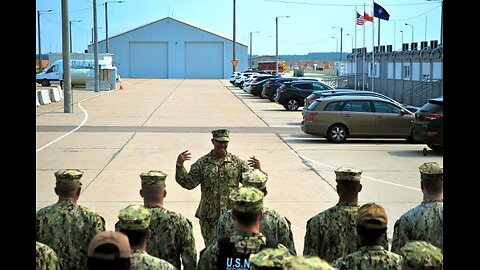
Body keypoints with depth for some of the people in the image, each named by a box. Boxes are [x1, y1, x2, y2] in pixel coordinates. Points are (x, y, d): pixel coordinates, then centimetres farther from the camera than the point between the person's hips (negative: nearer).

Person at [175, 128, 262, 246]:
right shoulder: (202, 163, 2)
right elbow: (189, 183, -2)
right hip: (208, 216, 0)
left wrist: (257, 170, -16)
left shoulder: (237, 162, 4)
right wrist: (180, 165, -13)